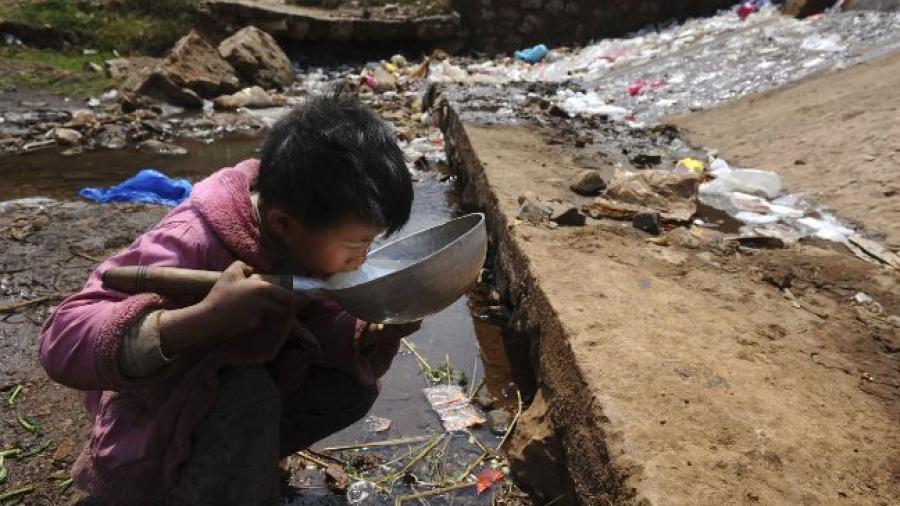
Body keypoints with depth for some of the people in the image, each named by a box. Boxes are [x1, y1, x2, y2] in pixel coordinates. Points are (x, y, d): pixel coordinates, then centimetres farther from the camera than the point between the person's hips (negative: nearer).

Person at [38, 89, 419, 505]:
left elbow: (319, 328, -9)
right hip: (147, 419, -6)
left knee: (352, 384, -10)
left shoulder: (310, 239, -15)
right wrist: (208, 316, -51)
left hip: (244, 385, 6)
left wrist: (379, 327, -30)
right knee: (247, 396, -34)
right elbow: (63, 342, -38)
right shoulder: (193, 243, -35)